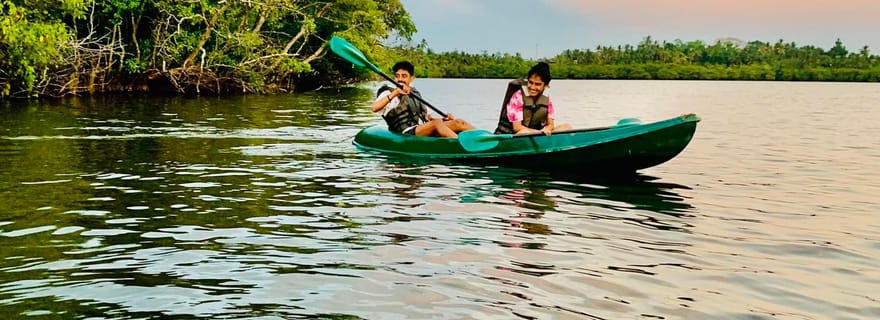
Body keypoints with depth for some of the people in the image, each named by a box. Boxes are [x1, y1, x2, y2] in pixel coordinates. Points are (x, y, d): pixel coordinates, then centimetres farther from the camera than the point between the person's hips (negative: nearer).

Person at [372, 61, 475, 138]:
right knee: (437, 123, -33)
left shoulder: (415, 93, 25)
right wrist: (394, 93, -27)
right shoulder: (389, 94, 3)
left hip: (426, 131, 7)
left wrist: (443, 119, 5)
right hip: (407, 135, -7)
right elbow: (375, 108, -17)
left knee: (458, 123, -11)